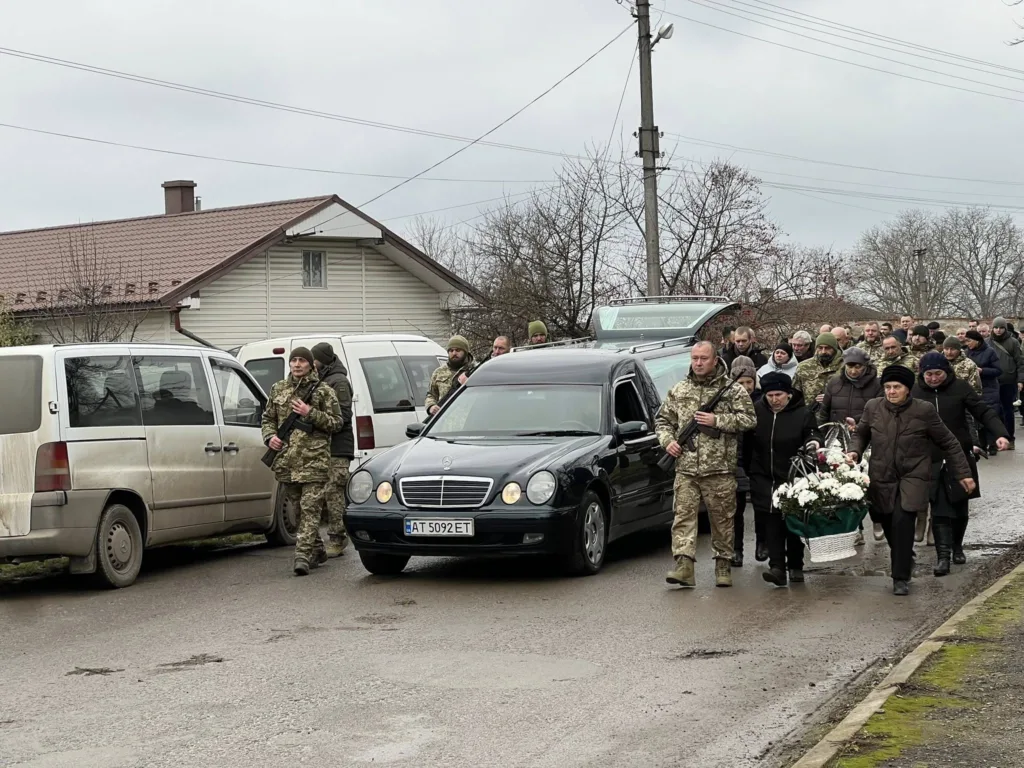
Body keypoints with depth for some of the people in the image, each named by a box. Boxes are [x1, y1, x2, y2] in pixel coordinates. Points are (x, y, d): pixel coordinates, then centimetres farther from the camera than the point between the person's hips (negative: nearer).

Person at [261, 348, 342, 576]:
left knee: (310, 509, -11)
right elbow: (268, 418, 20)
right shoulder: (278, 389, 14)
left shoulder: (323, 392, 3)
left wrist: (310, 413, -12)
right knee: (297, 510, 12)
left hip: (314, 460, -5)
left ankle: (303, 556, -16)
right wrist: (270, 437, 1)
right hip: (286, 461, 5)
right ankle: (317, 551, 26)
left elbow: (335, 422, 0)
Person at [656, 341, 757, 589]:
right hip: (686, 468, 2)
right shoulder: (678, 391, 13)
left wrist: (717, 421, -14)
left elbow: (748, 420, -5)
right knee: (683, 515, -9)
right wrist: (667, 440, 2)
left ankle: (723, 564, 18)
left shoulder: (733, 391, 2)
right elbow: (663, 419, 20)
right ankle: (684, 565, -14)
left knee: (722, 519, 6)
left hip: (720, 469, -2)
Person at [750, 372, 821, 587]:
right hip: (764, 478, 1)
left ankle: (795, 566, 20)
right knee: (772, 522, -9)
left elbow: (811, 434, -2)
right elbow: (745, 436, 11)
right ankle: (777, 567, -15)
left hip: (793, 478, -1)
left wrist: (813, 442, -24)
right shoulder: (757, 411, 2)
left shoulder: (802, 414, -4)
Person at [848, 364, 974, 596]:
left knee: (903, 521, -19)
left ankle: (901, 578, -9)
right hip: (882, 479, 3)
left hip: (913, 477, -3)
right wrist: (855, 451, -3)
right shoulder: (873, 408, 0)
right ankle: (905, 559, 39)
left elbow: (948, 443, 3)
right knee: (887, 523, 8)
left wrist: (963, 473, 4)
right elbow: (861, 434, 18)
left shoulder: (924, 411, -7)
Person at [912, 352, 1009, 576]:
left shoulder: (960, 388, -3)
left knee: (960, 506, 12)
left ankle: (957, 547, 33)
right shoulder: (915, 392, -2)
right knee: (940, 509, -8)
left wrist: (1000, 434, -19)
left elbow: (983, 412, -4)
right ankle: (943, 556, -9)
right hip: (933, 461, -1)